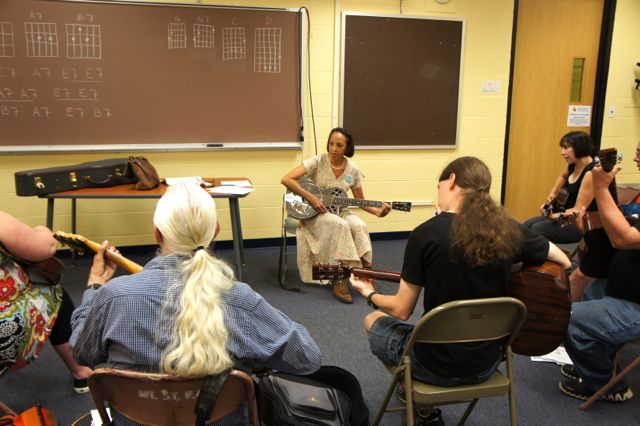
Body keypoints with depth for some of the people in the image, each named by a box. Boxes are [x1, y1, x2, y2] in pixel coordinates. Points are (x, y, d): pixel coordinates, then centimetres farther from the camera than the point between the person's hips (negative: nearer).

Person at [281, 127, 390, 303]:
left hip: (338, 211, 3)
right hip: (314, 212, -3)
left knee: (359, 226, -28)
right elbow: (286, 179, -21)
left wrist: (378, 211, -12)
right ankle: (338, 280, -25)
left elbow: (361, 201, 6)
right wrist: (311, 198, -26)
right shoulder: (318, 161, -14)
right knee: (340, 226, -33)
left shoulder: (353, 170, -3)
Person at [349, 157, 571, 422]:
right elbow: (564, 262, 10)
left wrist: (369, 294, 9)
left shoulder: (425, 234, -19)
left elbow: (401, 311, -12)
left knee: (373, 321, 26)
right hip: (487, 364, 5)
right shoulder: (510, 230, -7)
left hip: (434, 366, -5)